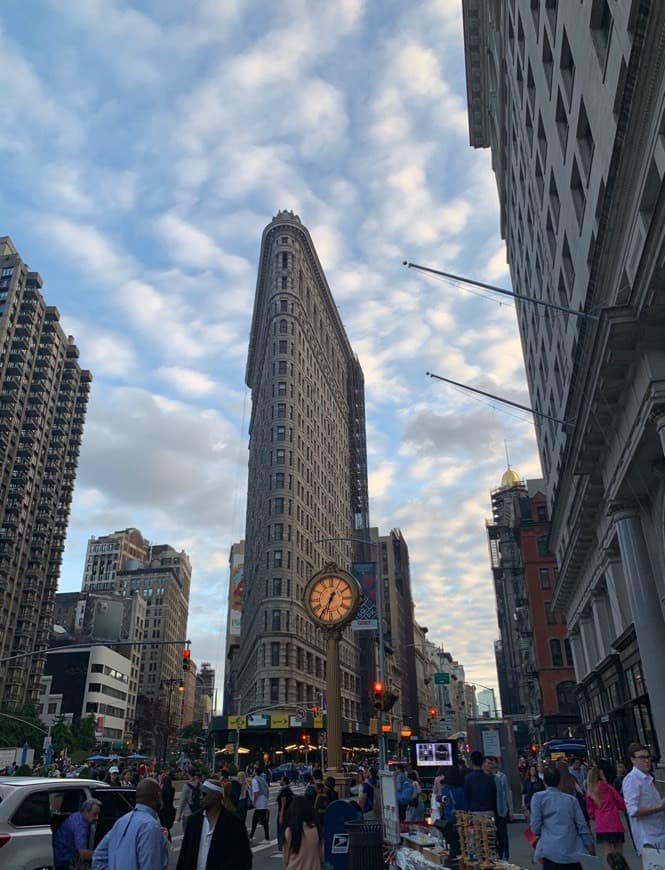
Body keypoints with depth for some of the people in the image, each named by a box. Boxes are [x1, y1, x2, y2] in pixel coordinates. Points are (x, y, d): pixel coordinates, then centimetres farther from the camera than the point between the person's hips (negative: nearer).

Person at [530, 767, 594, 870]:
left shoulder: (538, 797, 3)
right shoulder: (571, 799, 13)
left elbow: (536, 828, -2)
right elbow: (583, 827, 8)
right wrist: (592, 854, 15)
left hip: (551, 854, -3)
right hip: (574, 855, 4)